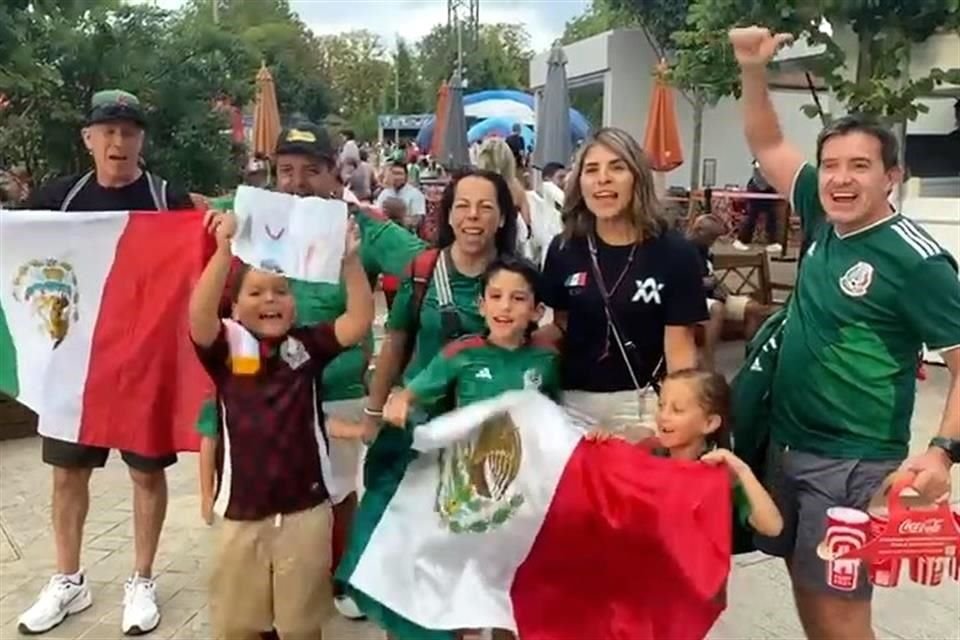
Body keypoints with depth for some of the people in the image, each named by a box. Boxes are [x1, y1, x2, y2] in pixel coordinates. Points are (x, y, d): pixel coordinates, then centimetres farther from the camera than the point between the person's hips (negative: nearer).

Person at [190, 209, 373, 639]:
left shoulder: (307, 346, 0)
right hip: (242, 514, 0)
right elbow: (199, 316, -21)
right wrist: (225, 251, -32)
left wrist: (350, 258, -23)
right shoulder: (226, 349, -3)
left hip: (306, 511, 0)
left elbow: (360, 321, -11)